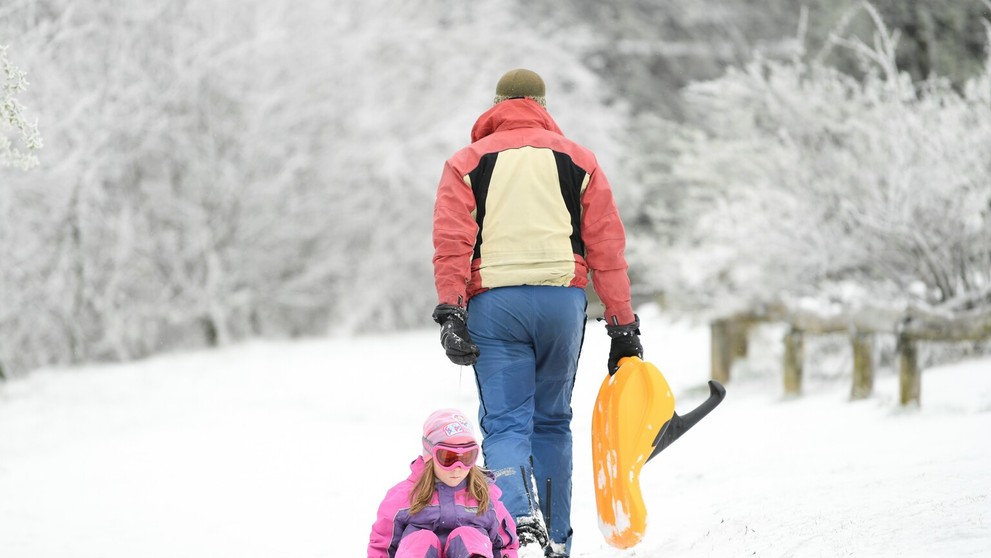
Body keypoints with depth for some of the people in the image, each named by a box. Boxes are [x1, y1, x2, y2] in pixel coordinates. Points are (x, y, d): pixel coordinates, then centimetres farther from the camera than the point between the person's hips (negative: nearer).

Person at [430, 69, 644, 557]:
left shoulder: (467, 163, 12)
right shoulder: (578, 160, 14)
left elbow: (451, 243, -2)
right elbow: (607, 247, 9)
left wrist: (450, 314, -7)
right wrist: (623, 328, 10)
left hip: (493, 303, -1)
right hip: (562, 298, 1)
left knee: (505, 424, -3)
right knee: (552, 423, 14)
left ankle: (518, 517, -29)